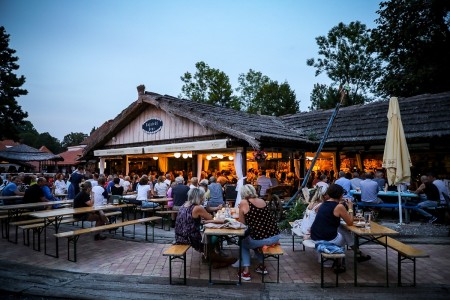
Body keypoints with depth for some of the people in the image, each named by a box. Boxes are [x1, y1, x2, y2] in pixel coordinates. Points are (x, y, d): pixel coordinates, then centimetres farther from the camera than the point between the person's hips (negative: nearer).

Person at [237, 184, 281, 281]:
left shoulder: (244, 202, -3)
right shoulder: (262, 201, 11)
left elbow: (242, 222, 4)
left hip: (260, 239, -5)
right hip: (275, 237, 5)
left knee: (243, 244, 26)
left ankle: (245, 272, 17)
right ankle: (262, 266, 34)